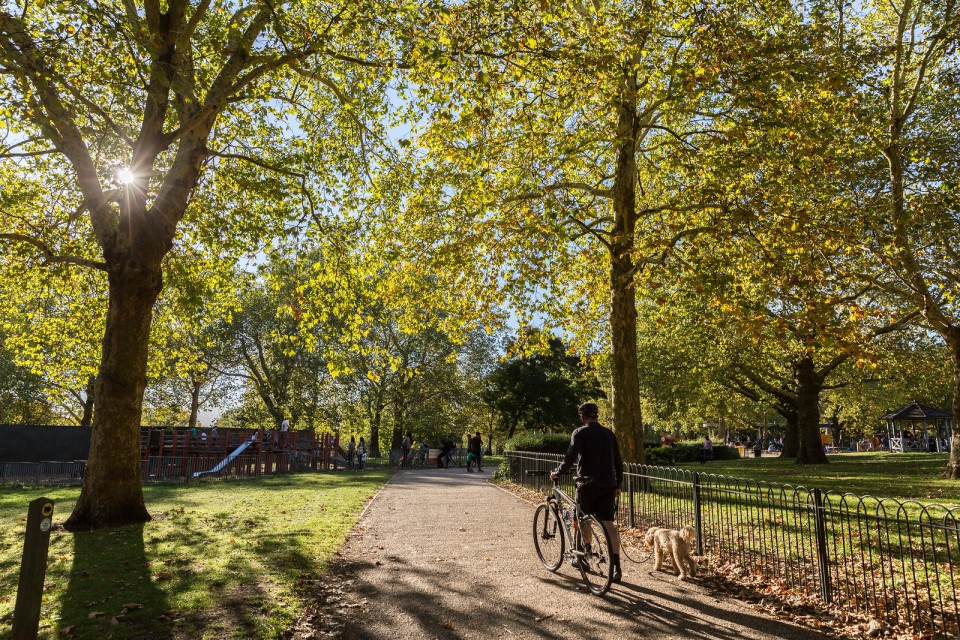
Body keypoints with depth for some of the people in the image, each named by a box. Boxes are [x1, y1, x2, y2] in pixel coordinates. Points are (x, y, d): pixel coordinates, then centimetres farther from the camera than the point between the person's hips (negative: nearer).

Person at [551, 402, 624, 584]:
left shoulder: (580, 433, -6)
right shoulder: (609, 434, 10)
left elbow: (571, 456, -18)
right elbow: (618, 462, 13)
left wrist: (558, 472, -5)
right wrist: (618, 485, 20)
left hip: (587, 484, -4)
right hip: (608, 485, 4)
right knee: (609, 524, 3)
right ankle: (616, 566, -3)